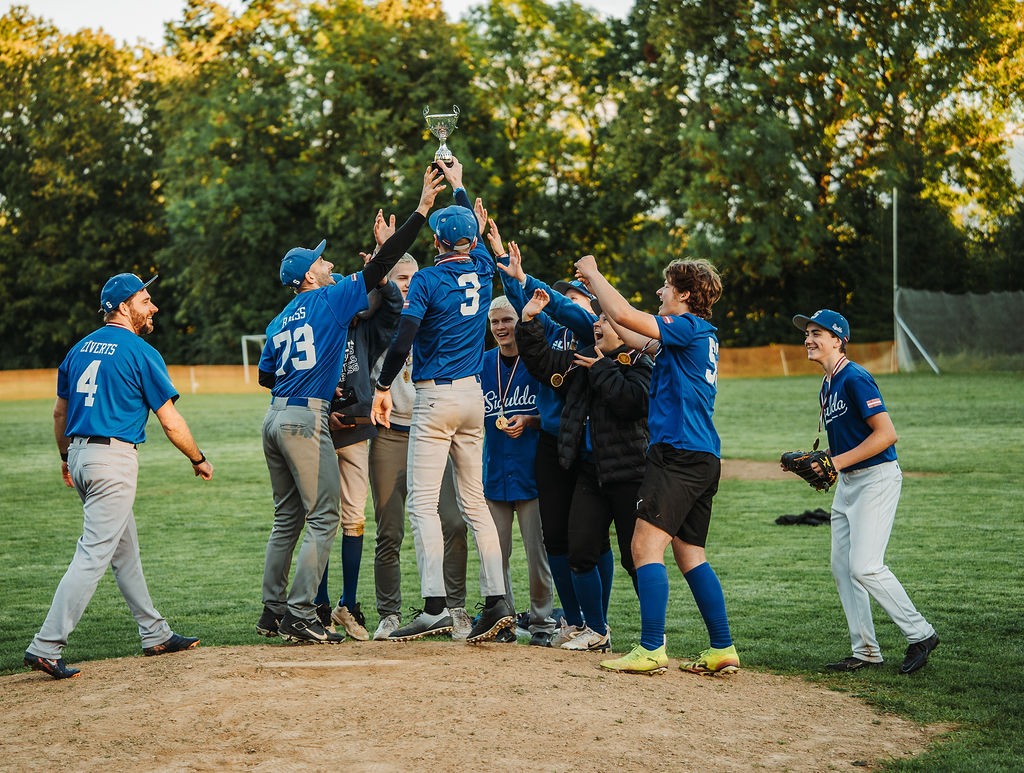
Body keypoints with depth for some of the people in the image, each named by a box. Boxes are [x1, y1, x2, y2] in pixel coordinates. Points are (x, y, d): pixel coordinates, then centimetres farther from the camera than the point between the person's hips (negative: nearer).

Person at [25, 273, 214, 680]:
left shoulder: (80, 348, 12)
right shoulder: (141, 353, -9)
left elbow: (60, 411, 20)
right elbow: (171, 422, -9)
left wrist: (66, 456, 33)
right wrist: (199, 459, 5)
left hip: (81, 453, 9)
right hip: (114, 459, -9)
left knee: (125, 550, 18)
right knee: (93, 555, -9)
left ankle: (155, 634, 27)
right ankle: (46, 647, -14)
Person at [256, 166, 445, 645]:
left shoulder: (279, 321, 17)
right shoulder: (331, 299, -3)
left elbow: (265, 376, 20)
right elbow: (381, 265, -6)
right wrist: (421, 210, -4)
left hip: (275, 419, 8)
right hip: (306, 420, -8)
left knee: (287, 519, 15)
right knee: (323, 520, -5)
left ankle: (273, 611, 16)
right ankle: (299, 617, -10)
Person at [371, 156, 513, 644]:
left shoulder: (427, 280, -10)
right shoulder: (481, 270, 7)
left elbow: (403, 340, -19)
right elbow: (475, 230, 28)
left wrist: (383, 387, -10)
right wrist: (458, 185, 42)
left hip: (436, 397, -6)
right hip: (474, 395, 7)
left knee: (422, 503, -7)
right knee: (474, 500, 11)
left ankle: (435, 608, -16)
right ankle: (496, 600, 5)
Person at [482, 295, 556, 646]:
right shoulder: (482, 363, 11)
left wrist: (527, 421, -15)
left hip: (531, 470, -4)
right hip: (493, 470, 4)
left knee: (538, 552, -3)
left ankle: (541, 622, 8)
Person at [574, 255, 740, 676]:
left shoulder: (689, 327, -9)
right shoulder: (701, 334, 19)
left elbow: (624, 315, -18)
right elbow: (639, 339, 28)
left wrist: (594, 273, -2)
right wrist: (595, 284, 27)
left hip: (679, 452, -10)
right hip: (703, 457, 10)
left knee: (646, 545, -11)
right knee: (689, 552, 12)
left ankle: (651, 649, -15)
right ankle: (723, 650, 11)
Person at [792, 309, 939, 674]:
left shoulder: (855, 379, -16)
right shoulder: (827, 386, 14)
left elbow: (886, 434, -22)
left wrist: (838, 462, -21)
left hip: (877, 477, -10)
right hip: (847, 481, 10)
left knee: (864, 566, -15)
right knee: (842, 567, 7)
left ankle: (919, 634, -1)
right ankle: (866, 651, 13)